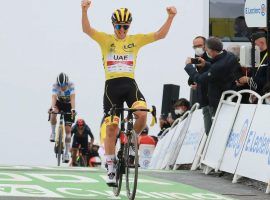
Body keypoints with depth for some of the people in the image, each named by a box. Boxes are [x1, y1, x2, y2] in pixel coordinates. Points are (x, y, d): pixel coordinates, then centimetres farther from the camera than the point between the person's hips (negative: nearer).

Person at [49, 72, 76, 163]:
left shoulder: (71, 85, -29)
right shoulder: (55, 86, -26)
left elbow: (72, 98, -40)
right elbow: (54, 97, -39)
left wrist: (73, 109, -56)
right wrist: (52, 108, -58)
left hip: (68, 105, -1)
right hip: (59, 103, 1)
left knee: (68, 129, -8)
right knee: (53, 114, -35)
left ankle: (66, 153, 0)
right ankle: (53, 133, -10)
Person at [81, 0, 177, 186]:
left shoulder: (136, 40, 8)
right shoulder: (106, 39, 4)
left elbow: (160, 35, 1)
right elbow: (87, 29, -12)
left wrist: (171, 17, -14)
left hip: (130, 84, 1)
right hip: (112, 86, -1)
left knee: (142, 114, -26)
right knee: (111, 128, 0)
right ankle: (111, 170, 10)